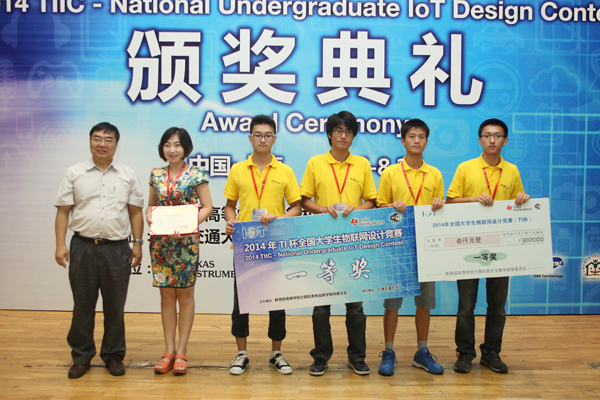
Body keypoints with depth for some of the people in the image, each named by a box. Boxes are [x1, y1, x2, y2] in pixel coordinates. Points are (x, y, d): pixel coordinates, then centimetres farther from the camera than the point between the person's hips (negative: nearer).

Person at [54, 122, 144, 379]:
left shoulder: (128, 176, 8)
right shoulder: (74, 174, 6)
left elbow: (136, 212, 8)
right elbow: (63, 211, 4)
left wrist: (138, 244, 1)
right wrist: (60, 244, -4)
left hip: (117, 248, 0)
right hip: (83, 247, 0)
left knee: (115, 306, 8)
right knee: (82, 305, 8)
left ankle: (113, 355, 21)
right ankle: (81, 356, 21)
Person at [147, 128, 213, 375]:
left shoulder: (196, 174, -2)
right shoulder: (156, 175, 10)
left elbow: (207, 207, -3)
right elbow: (150, 204, 17)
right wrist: (149, 216, -5)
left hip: (186, 241, -4)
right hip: (160, 241, 4)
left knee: (185, 294, 3)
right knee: (166, 295, 8)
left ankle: (182, 351, 11)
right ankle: (169, 350, 16)